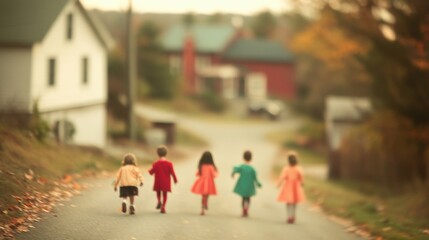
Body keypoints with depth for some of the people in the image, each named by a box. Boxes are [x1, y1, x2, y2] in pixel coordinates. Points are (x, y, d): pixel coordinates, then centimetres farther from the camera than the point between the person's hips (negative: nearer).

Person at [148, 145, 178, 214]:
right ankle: (163, 207, -1)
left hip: (158, 182, 0)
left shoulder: (156, 163, -7)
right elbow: (172, 173, -7)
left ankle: (159, 201, -7)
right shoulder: (169, 163, -8)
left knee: (158, 192, 21)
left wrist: (149, 170, 23)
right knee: (164, 194, 9)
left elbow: (151, 172, 0)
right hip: (166, 182, 0)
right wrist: (175, 179, 7)